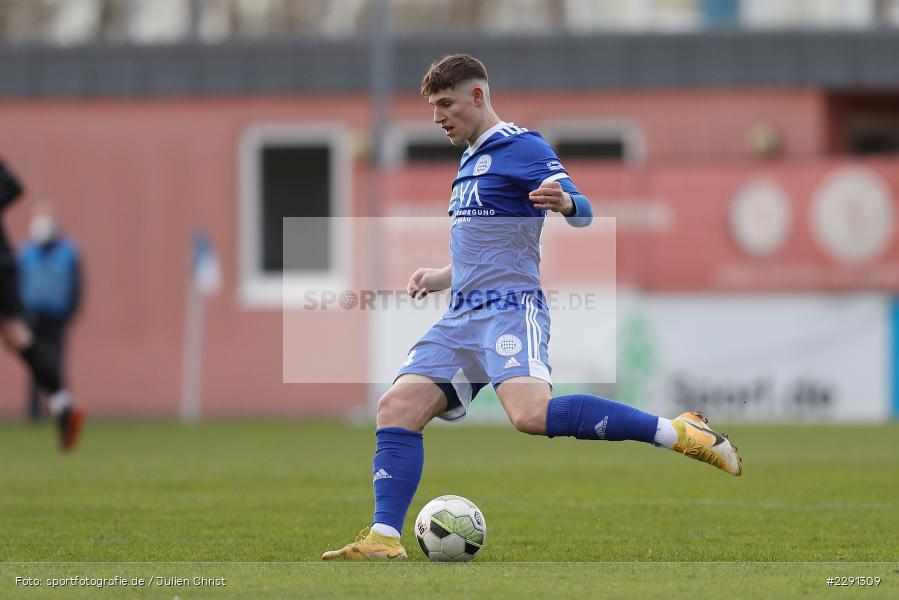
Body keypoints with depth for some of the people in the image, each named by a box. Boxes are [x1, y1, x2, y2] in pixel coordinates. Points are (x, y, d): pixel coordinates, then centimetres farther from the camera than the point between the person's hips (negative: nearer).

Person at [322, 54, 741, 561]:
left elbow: (584, 213, -14)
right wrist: (441, 278, 28)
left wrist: (564, 201, -36)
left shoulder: (522, 147, -3)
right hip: (462, 319, 9)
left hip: (510, 308, -9)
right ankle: (384, 539, -10)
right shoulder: (472, 161, 25)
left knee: (531, 414, -31)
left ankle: (676, 432, -24)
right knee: (398, 406, -7)